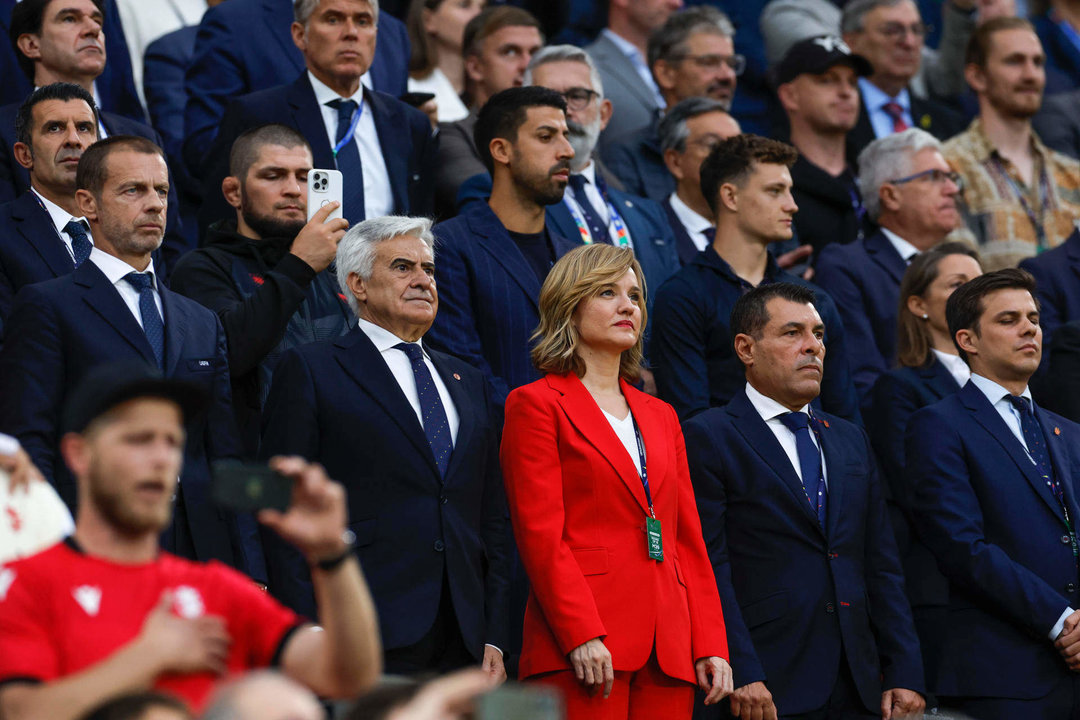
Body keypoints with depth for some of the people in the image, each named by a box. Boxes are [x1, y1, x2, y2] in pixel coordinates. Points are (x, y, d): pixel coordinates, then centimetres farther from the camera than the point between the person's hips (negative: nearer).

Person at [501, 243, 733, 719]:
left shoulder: (660, 416, 23)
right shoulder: (537, 404, 4)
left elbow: (689, 540, 19)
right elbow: (541, 535, -6)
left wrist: (710, 645, 8)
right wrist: (582, 637, -16)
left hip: (668, 652, 6)